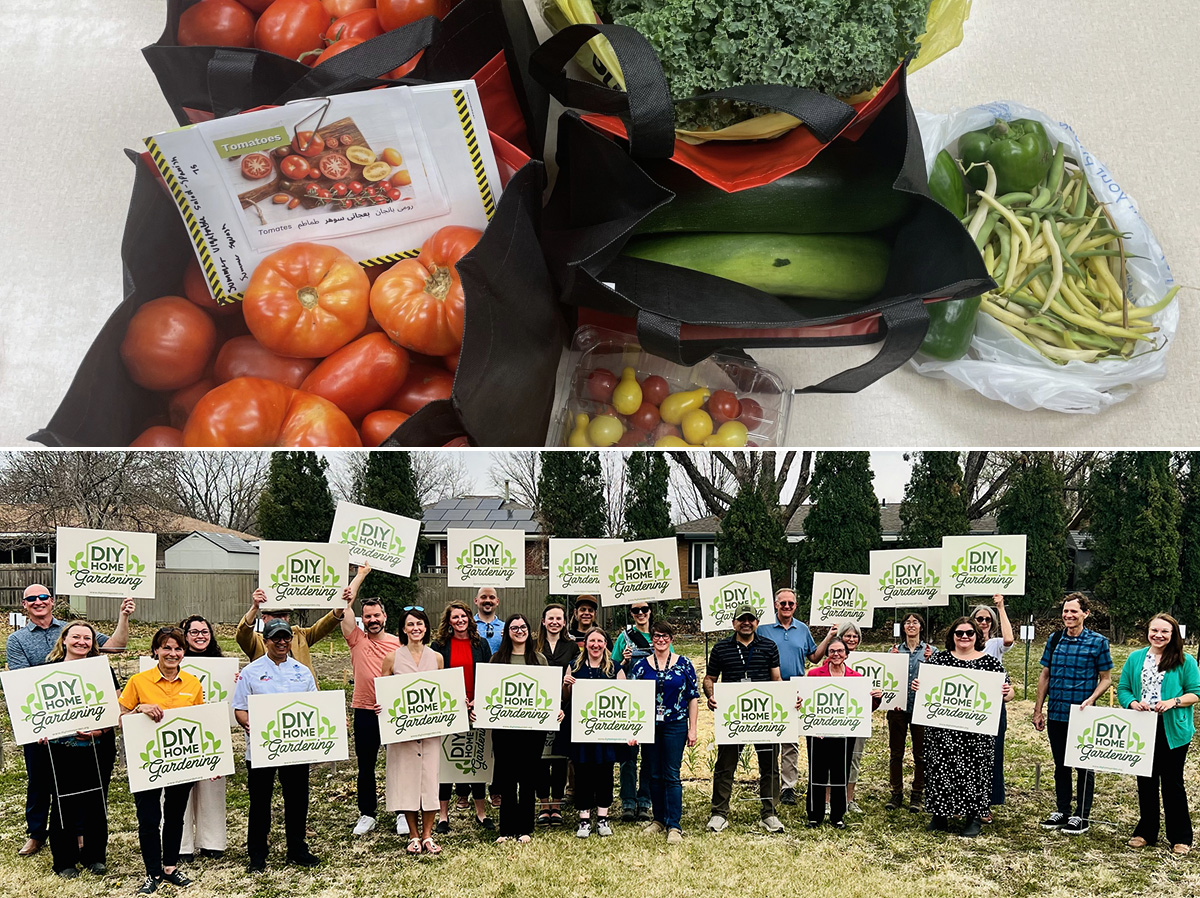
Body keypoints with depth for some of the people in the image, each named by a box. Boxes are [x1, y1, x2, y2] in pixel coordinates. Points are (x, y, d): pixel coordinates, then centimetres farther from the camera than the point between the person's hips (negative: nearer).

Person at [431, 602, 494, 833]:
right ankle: (443, 815, 11)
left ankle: (481, 812, 18)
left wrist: (478, 702, -8)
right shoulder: (439, 646, 2)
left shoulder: (481, 644, 7)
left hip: (476, 710, 2)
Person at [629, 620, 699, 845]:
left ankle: (674, 825, -2)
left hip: (675, 726, -2)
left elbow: (694, 697, 3)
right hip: (649, 726, 2)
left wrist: (692, 729, -1)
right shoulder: (641, 665, 5)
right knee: (654, 774, 9)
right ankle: (658, 819, 21)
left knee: (672, 775, -4)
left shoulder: (683, 664, 2)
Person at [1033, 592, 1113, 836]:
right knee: (1061, 765, 13)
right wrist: (1038, 710, 8)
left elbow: (1106, 678, -1)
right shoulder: (1054, 639, 6)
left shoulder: (1098, 642, -5)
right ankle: (1062, 811, 24)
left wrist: (1091, 700, -18)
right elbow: (1045, 675, 11)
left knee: (1084, 766, 5)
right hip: (1056, 715, 4)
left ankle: (1081, 816, 15)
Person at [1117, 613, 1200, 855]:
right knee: (1145, 781, 11)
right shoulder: (1135, 658, 8)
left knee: (1172, 782, 3)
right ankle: (1146, 831, 23)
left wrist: (1174, 702, -19)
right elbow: (1123, 688, 8)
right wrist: (1132, 703, -13)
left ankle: (1180, 837, 15)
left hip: (1173, 732, -3)